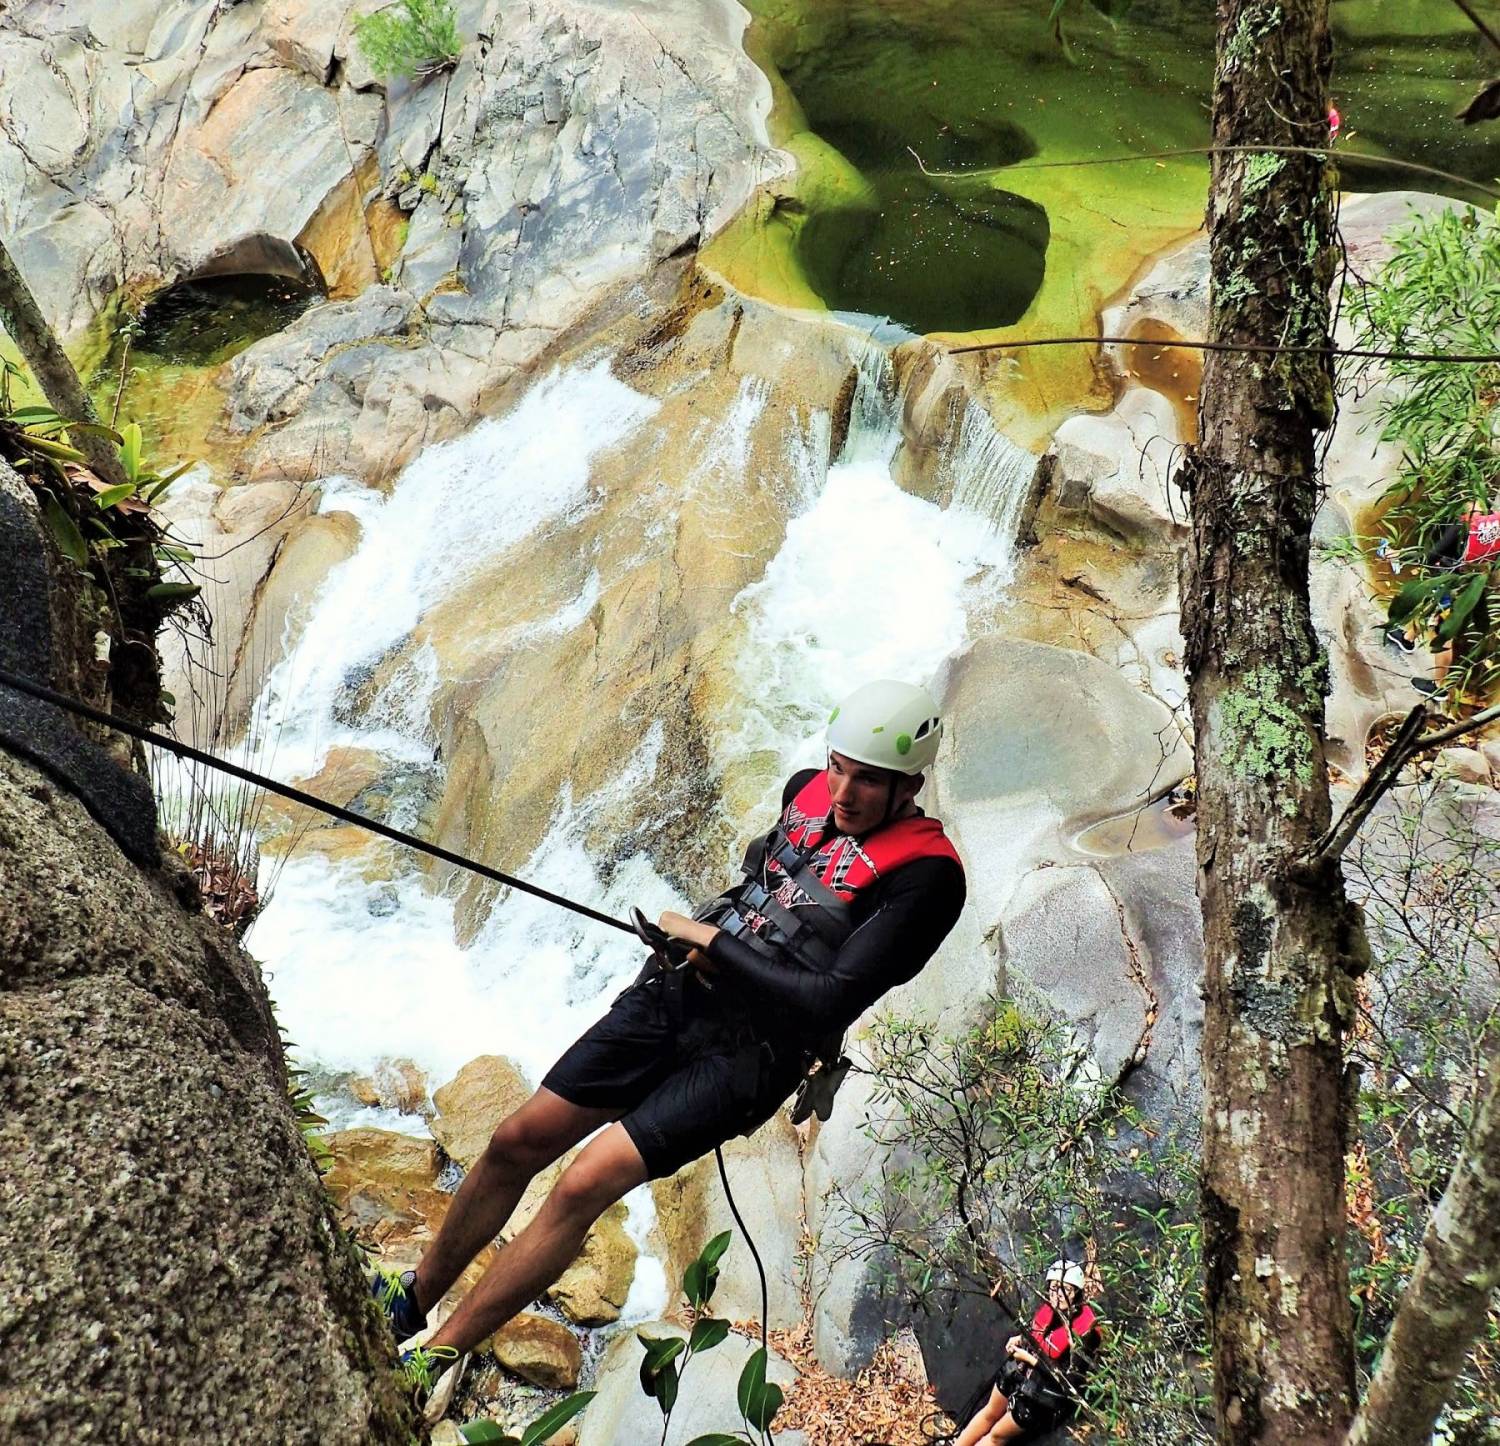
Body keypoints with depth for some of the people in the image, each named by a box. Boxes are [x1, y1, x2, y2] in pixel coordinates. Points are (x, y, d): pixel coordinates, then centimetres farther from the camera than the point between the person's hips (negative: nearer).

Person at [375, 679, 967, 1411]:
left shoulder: (924, 875, -18)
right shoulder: (807, 791, 2)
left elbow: (831, 1001, -24)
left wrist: (713, 942, -17)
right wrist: (703, 939, 4)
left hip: (748, 1050, -6)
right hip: (672, 995, 7)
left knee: (583, 1186, -15)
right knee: (516, 1141, 6)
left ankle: (428, 1366, 1)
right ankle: (414, 1299, 29)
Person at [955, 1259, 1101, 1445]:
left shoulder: (1084, 1330, -29)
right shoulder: (1049, 1307, -10)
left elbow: (1069, 1379, -26)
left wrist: (1029, 1358, -23)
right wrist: (1020, 1339, -7)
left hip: (1044, 1395, -6)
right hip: (1020, 1371, 6)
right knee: (989, 1413, 20)